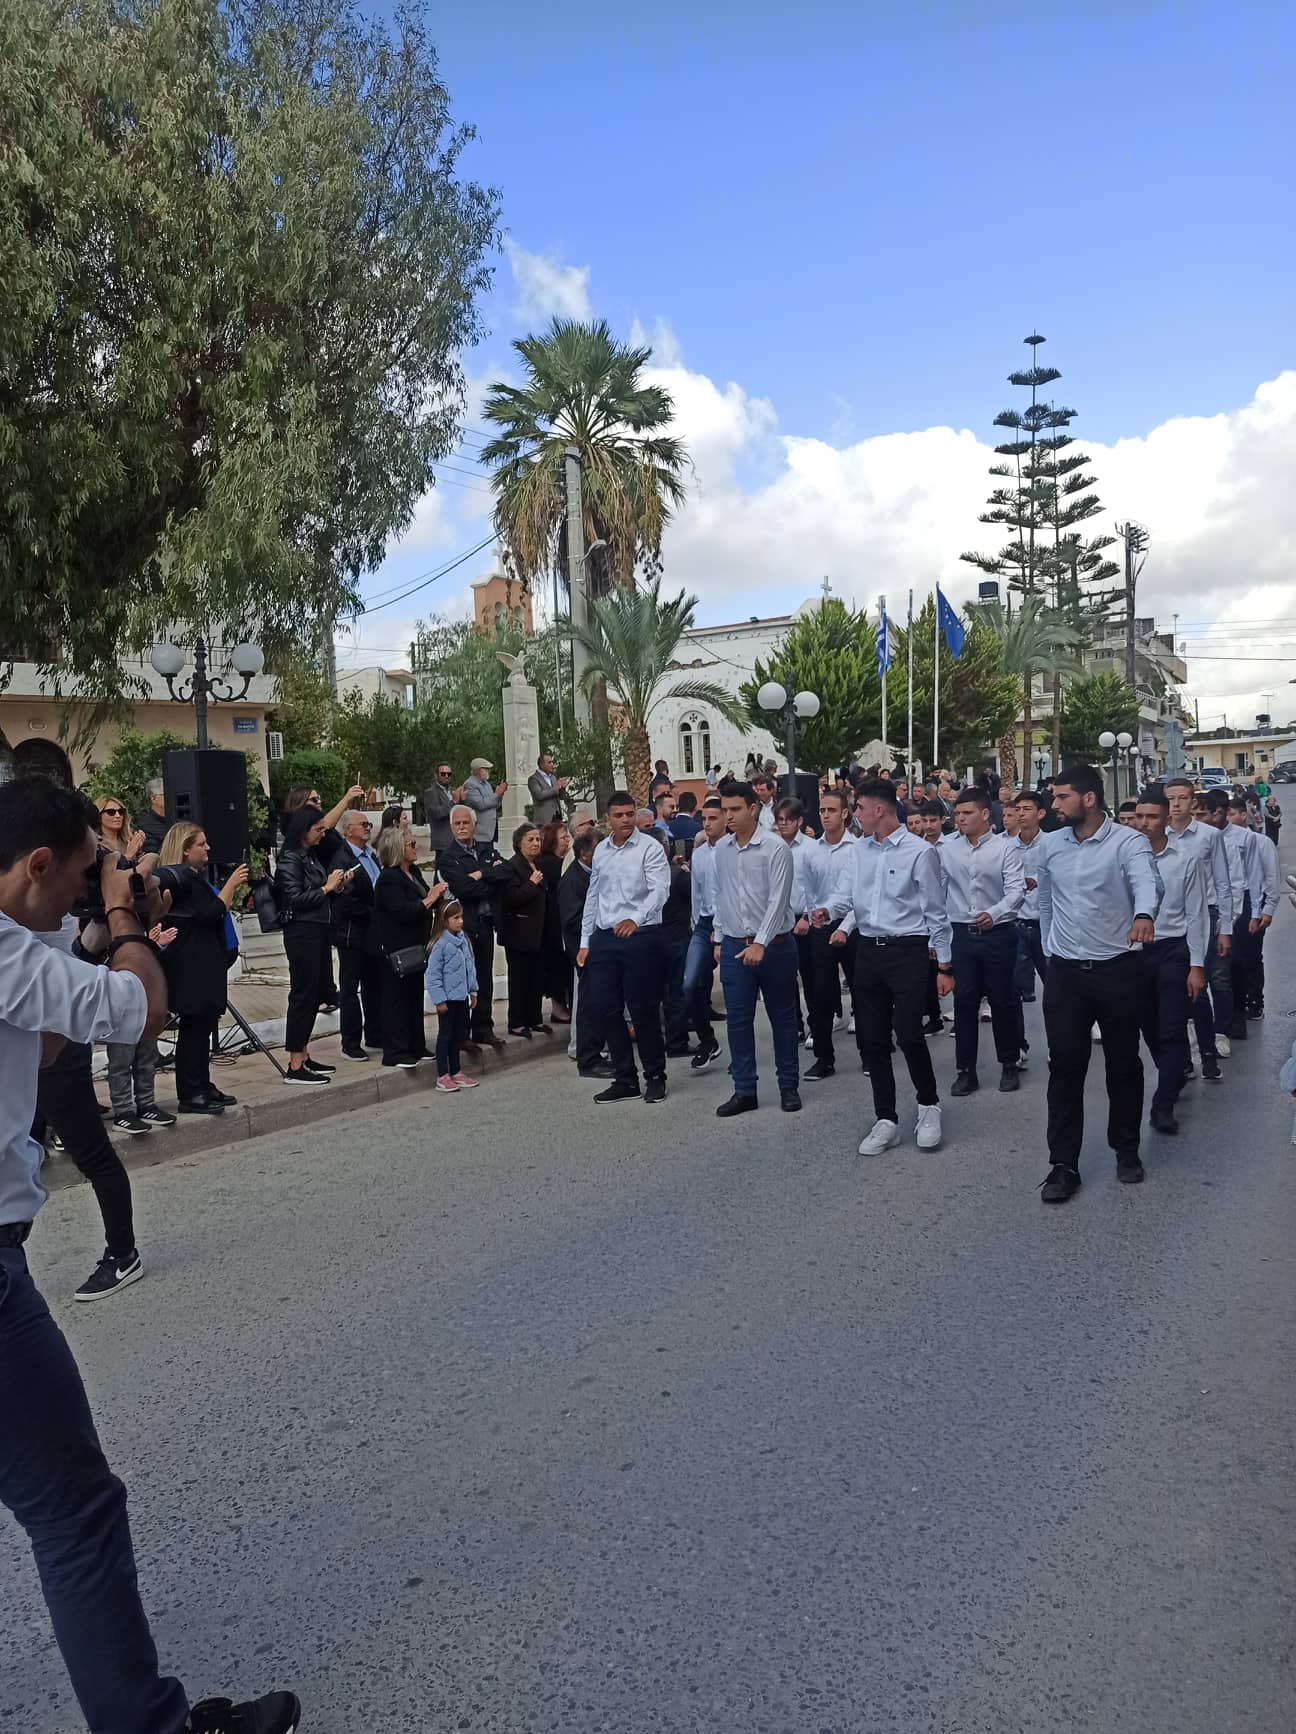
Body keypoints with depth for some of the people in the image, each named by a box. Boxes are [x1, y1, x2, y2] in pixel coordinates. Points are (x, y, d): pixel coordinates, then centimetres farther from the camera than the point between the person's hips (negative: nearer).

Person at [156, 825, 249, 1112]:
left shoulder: (194, 876, 19)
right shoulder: (181, 878, -13)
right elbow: (211, 915, -19)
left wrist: (233, 894, 13)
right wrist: (231, 884, -14)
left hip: (203, 964, 10)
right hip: (192, 966, -10)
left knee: (203, 1026, 13)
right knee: (193, 1027, -7)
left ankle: (202, 1087, 19)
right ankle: (190, 1095, -2)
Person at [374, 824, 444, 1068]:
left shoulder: (413, 872, 11)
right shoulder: (389, 879, -16)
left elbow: (421, 905, 21)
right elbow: (403, 912, -25)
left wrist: (437, 893, 3)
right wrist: (430, 899, -19)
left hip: (414, 947, 9)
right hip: (396, 950, -9)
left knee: (415, 997, 14)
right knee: (396, 999, -3)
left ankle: (416, 1047, 24)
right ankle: (395, 1053, 2)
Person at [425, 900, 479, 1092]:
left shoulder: (463, 940, 5)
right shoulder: (441, 944, -17)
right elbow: (433, 974, -16)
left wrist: (473, 991, 12)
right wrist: (439, 1000, -16)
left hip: (462, 997, 7)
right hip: (448, 998, -7)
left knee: (459, 1034, 15)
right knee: (445, 1036, 3)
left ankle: (456, 1072, 27)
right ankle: (442, 1077, 12)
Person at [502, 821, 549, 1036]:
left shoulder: (538, 864, 12)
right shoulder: (513, 866, -14)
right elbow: (511, 898, -22)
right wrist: (531, 883, -21)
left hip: (538, 931, 8)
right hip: (519, 933, -8)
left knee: (537, 976, 12)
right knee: (519, 978, -1)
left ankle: (535, 1018, 23)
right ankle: (516, 1023, 7)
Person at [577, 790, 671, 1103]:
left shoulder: (649, 848, -6)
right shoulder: (601, 850, 12)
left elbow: (660, 890, -18)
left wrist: (635, 919, -34)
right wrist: (585, 942, 15)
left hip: (640, 936, -5)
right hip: (604, 937, 6)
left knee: (643, 1009, 1)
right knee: (604, 1008, 5)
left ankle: (655, 1077, 18)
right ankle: (625, 1078, 18)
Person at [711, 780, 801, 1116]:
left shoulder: (775, 847, -11)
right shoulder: (721, 848, 5)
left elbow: (778, 899, -16)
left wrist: (760, 943, -22)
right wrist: (719, 939, 14)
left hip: (774, 945, -4)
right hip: (734, 945, 4)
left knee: (782, 1017, 8)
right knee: (738, 1019, 4)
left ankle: (789, 1086, 21)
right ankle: (744, 1091, 13)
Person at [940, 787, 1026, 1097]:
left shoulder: (1006, 847, -5)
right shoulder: (946, 850, 4)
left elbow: (1016, 890, -14)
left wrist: (994, 913, -31)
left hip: (998, 932, -2)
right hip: (961, 933, 3)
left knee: (1003, 1001, 6)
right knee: (964, 1001, 4)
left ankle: (1009, 1065, 23)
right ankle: (965, 1070, 12)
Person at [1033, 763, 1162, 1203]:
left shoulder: (1128, 841, -11)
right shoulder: (1050, 846, 5)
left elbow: (1148, 881, -31)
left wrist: (1143, 914, -52)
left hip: (1117, 969, -3)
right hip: (1065, 972, 3)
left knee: (1123, 1064, 11)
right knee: (1064, 1067, 1)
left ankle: (1126, 1149, 30)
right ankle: (1063, 1164, 7)